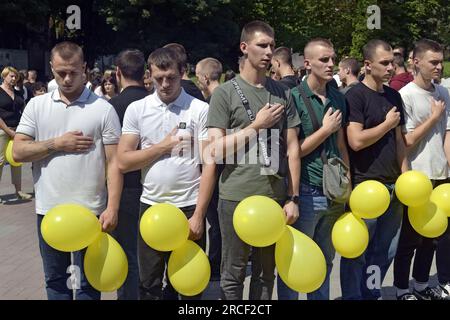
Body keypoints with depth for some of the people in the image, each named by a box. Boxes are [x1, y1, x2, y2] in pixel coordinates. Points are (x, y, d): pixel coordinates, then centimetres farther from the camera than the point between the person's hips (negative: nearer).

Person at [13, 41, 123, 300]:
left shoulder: (103, 109, -5)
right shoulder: (37, 105, 4)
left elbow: (114, 162, -7)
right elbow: (18, 152, -1)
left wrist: (112, 208, -14)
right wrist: (56, 144, -13)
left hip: (90, 210, -3)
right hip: (49, 210, 3)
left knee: (88, 283, 9)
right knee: (55, 279, 18)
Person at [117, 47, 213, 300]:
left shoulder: (200, 110, -4)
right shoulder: (137, 109, 3)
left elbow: (209, 164, -7)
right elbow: (123, 162, -1)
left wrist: (199, 214, -11)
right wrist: (162, 147, -8)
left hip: (189, 206, -2)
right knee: (150, 285, 12)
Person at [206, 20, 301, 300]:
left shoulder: (283, 93, 8)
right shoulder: (225, 93, -2)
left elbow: (292, 148, 7)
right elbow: (216, 149, -9)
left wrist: (293, 198, 2)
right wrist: (257, 125, -12)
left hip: (275, 197, 3)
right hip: (237, 197, -3)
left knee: (266, 273, 13)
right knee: (233, 274, 8)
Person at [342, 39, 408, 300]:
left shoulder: (394, 96, 12)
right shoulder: (355, 96, -10)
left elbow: (399, 140, 17)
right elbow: (356, 141, -19)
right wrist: (387, 123, -8)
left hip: (392, 186, 7)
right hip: (364, 187, -7)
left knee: (386, 251, 14)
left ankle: (371, 293, 30)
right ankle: (353, 296, 19)